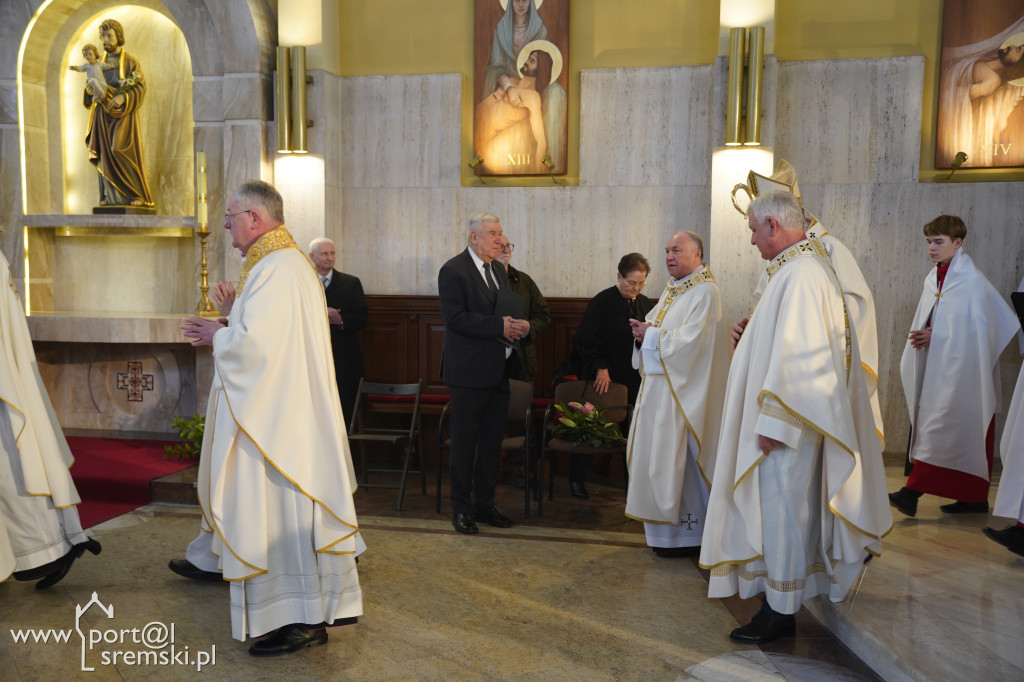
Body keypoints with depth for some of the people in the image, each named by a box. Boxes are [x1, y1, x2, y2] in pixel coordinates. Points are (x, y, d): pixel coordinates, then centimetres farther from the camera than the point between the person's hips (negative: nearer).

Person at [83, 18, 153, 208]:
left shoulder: (132, 62, 1)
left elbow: (140, 87, -9)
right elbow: (93, 91, 14)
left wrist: (123, 97, -26)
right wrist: (89, 91, -10)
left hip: (124, 116, -4)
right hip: (104, 116, 5)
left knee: (125, 154, -11)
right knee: (106, 155, -1)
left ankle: (137, 195, -2)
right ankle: (111, 196, 2)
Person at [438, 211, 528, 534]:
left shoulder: (498, 269, 15)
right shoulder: (453, 271, -9)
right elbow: (455, 317, -20)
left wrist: (520, 326, -4)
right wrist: (500, 326, -22)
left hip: (498, 372, 8)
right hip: (469, 372, -7)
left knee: (492, 441, 14)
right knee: (464, 442, 4)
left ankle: (485, 504, 27)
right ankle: (461, 508, 18)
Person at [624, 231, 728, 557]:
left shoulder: (705, 292, -12)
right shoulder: (672, 289, 16)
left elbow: (690, 339, -22)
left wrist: (651, 334, -13)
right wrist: (644, 330, -1)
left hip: (682, 390, -9)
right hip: (658, 384, 9)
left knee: (675, 457, -4)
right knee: (657, 455, 12)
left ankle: (685, 532, 9)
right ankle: (666, 523, 25)